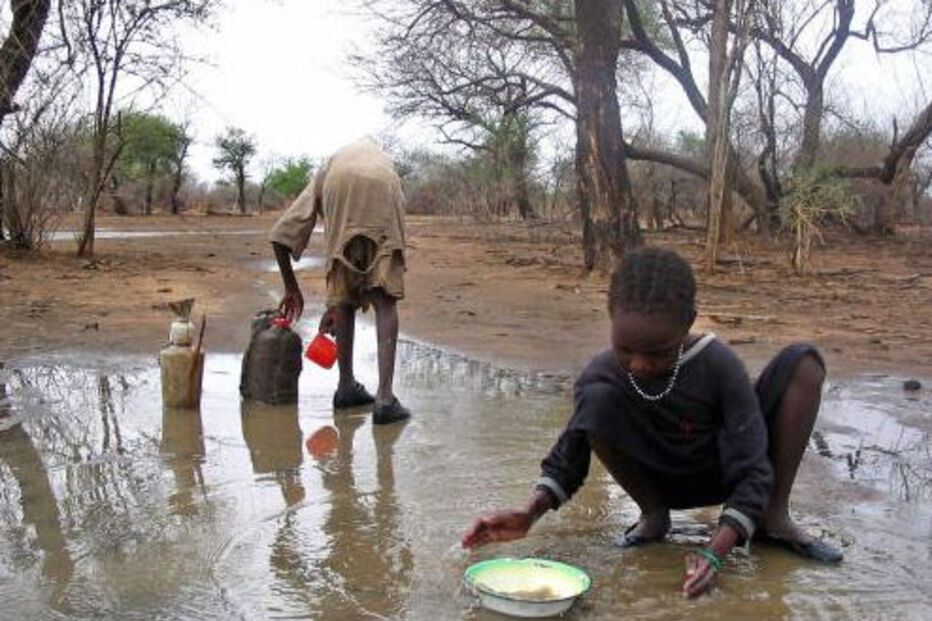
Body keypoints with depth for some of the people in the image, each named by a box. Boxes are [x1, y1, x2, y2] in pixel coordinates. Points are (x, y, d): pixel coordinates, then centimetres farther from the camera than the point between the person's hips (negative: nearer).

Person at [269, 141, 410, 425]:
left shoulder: (323, 175, 40)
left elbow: (281, 236, 31)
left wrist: (291, 288, 43)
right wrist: (334, 306, 45)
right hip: (382, 190, 0)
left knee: (343, 292, 17)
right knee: (384, 300, 3)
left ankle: (347, 385, 25)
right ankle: (385, 398, -7)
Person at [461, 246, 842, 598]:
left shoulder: (719, 366, -28)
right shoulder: (600, 377, -22)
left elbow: (751, 471, -27)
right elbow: (568, 458, -10)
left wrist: (714, 554, -41)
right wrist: (529, 514, -29)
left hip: (728, 475, 0)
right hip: (665, 483, 0)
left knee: (802, 361, -20)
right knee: (597, 401, -30)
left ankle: (774, 517, -12)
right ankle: (653, 514, -5)